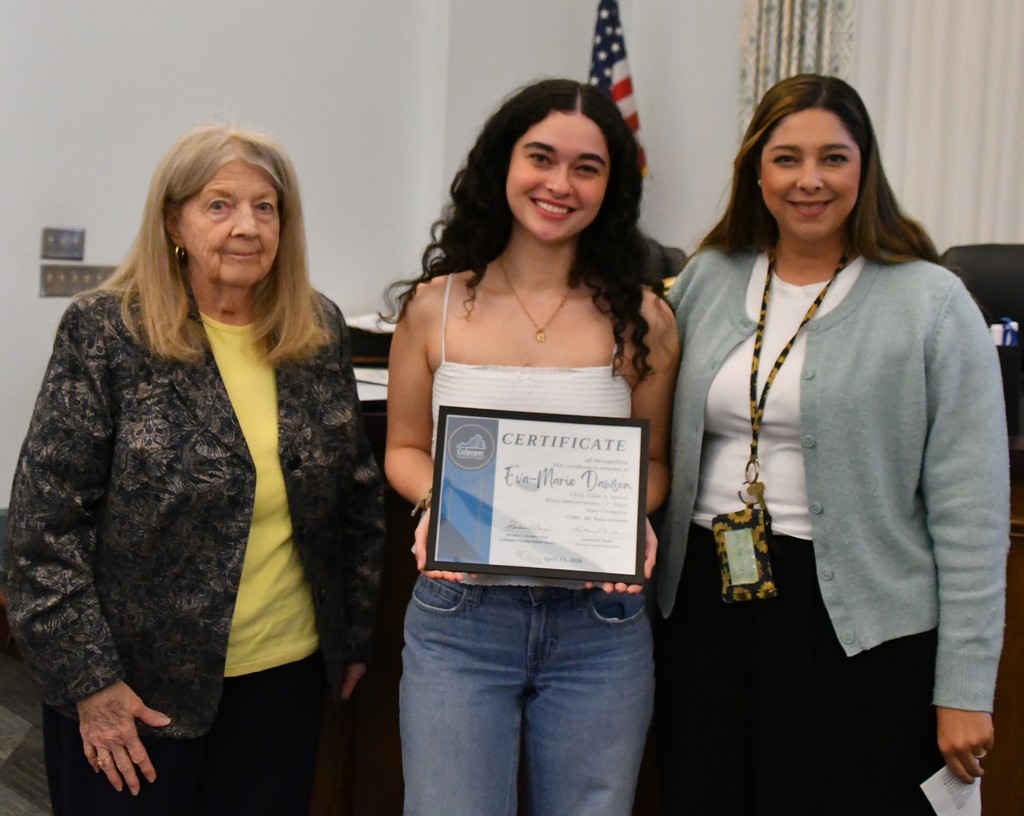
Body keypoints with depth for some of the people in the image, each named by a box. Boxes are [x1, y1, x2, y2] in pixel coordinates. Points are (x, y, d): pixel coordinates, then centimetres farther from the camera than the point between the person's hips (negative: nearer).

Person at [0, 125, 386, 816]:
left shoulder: (320, 331, 2)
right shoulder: (104, 333, -9)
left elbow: (359, 493, 10)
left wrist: (356, 632, 11)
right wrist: (87, 680, -12)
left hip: (288, 670, 4)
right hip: (139, 685, -3)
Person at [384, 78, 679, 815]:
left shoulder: (640, 319, 0)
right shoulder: (435, 306, 0)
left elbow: (654, 462, 9)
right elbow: (405, 449, 9)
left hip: (598, 622, 1)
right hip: (458, 617, 0)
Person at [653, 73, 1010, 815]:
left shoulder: (932, 302, -6)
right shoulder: (706, 281, 7)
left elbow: (971, 511, -7)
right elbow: (660, 452, 13)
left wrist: (965, 688, -9)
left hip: (858, 625, -4)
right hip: (708, 604, 4)